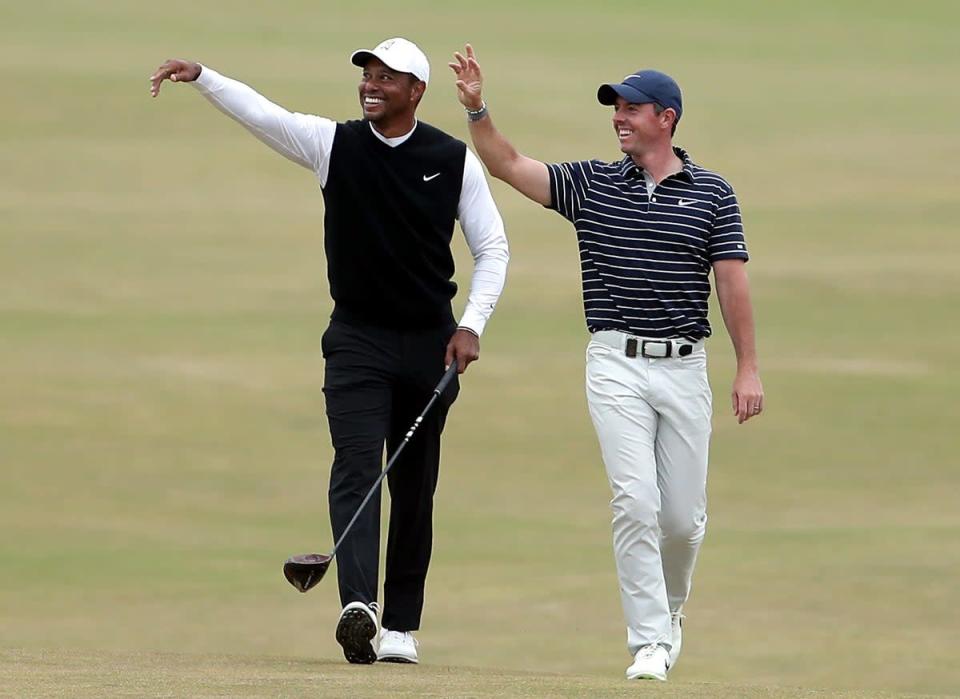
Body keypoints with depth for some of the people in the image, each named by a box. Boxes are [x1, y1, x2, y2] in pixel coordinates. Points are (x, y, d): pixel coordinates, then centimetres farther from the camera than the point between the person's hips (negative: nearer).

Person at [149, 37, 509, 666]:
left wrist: (471, 325, -11)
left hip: (430, 341, 1)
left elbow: (492, 248, 2)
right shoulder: (332, 143, -2)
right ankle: (359, 606, -32)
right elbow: (259, 112, -17)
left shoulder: (455, 160, -2)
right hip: (356, 338, -1)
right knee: (356, 467, -17)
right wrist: (200, 77, -34)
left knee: (415, 484, 7)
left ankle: (401, 625, 14)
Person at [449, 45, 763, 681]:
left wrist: (749, 368, -6)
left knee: (684, 515, 4)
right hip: (617, 366, 0)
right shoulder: (591, 184, 6)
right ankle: (650, 641, -9)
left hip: (685, 366, 0)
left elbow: (733, 282, 0)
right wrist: (477, 108, -18)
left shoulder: (711, 193, 3)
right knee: (636, 502, -13)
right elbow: (508, 165, -2)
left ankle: (670, 609, 32)